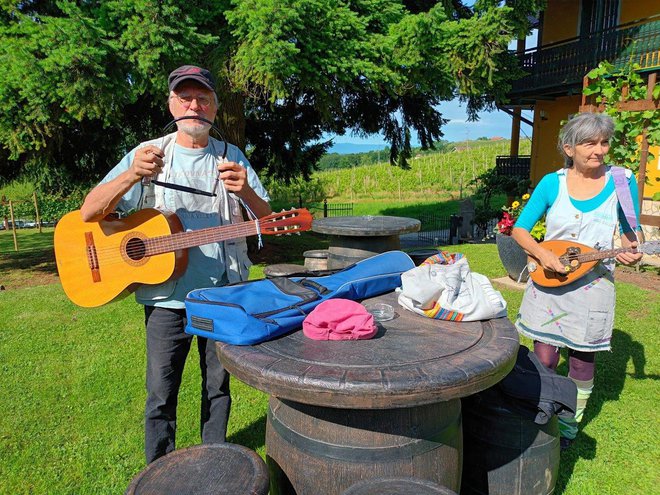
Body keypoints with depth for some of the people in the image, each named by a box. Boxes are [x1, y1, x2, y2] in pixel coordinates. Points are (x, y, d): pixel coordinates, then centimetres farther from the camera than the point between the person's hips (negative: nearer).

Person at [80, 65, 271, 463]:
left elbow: (267, 218, -1)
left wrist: (246, 192, -23)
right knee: (161, 395, 7)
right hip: (166, 296, -1)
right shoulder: (149, 154, 0)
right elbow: (89, 213, -8)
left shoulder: (231, 157, 4)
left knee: (218, 386, 14)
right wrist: (132, 175, -26)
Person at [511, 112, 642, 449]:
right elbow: (520, 228, -1)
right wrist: (541, 253, -18)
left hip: (593, 285, 0)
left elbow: (630, 232, 8)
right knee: (544, 358, 5)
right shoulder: (552, 183, -3)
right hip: (548, 282, 0)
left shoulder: (622, 181, -2)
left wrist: (631, 252, -14)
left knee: (582, 359, 12)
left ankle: (569, 426, 34)